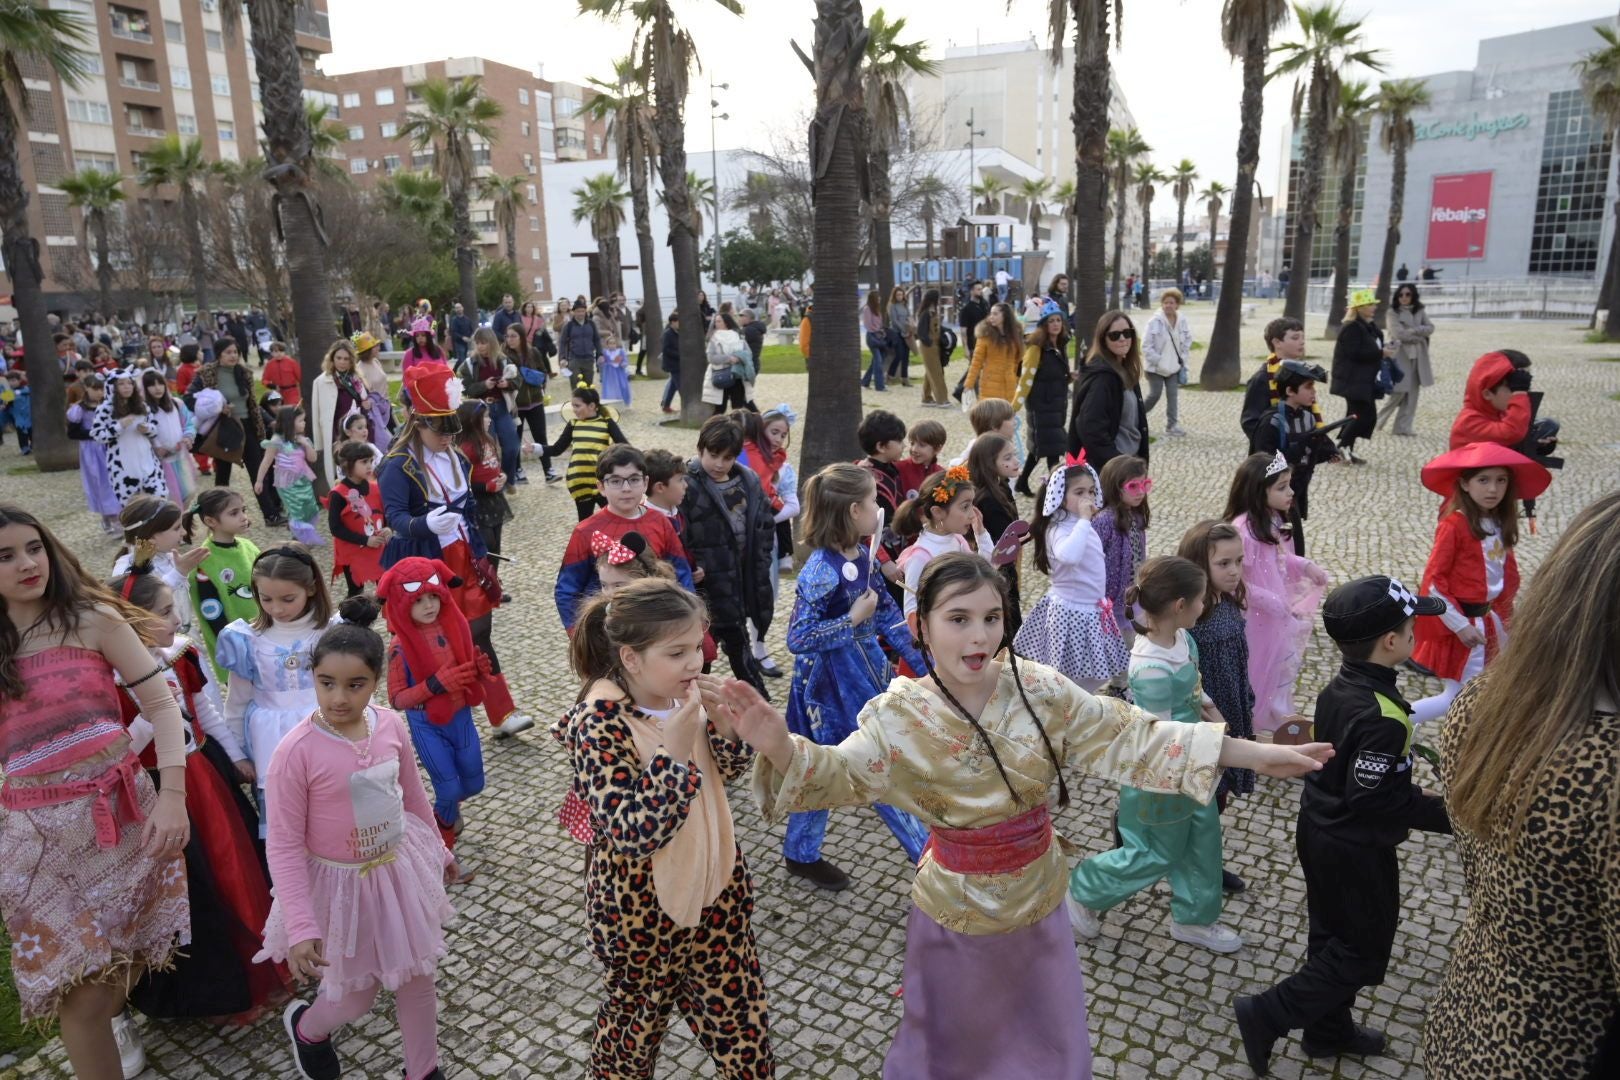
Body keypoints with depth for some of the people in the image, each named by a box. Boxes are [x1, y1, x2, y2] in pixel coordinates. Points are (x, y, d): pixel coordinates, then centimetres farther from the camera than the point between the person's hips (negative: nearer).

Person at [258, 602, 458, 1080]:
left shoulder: (391, 725, -12)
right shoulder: (296, 751, -25)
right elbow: (284, 845, -19)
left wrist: (438, 849, 17)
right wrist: (301, 927, -22)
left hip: (399, 868, 4)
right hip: (341, 883, -4)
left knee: (418, 978, 17)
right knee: (355, 998, 13)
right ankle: (305, 1027, 49)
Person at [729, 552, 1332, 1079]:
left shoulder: (1039, 690, -15)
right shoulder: (900, 715, -19)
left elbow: (1129, 738, -11)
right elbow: (841, 773, -25)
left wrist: (1254, 755, -14)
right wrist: (779, 746, -48)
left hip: (1039, 897, 3)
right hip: (956, 907, -2)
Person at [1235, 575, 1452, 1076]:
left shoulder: (1337, 689, -2)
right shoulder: (1383, 718, -30)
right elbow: (1377, 801, -27)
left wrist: (1411, 792, 13)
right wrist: (1445, 814, -17)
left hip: (1319, 829, 9)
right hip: (1357, 850, -9)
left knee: (1332, 936, 23)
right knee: (1363, 952, 9)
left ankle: (1328, 1030, 39)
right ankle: (1268, 1014, 9)